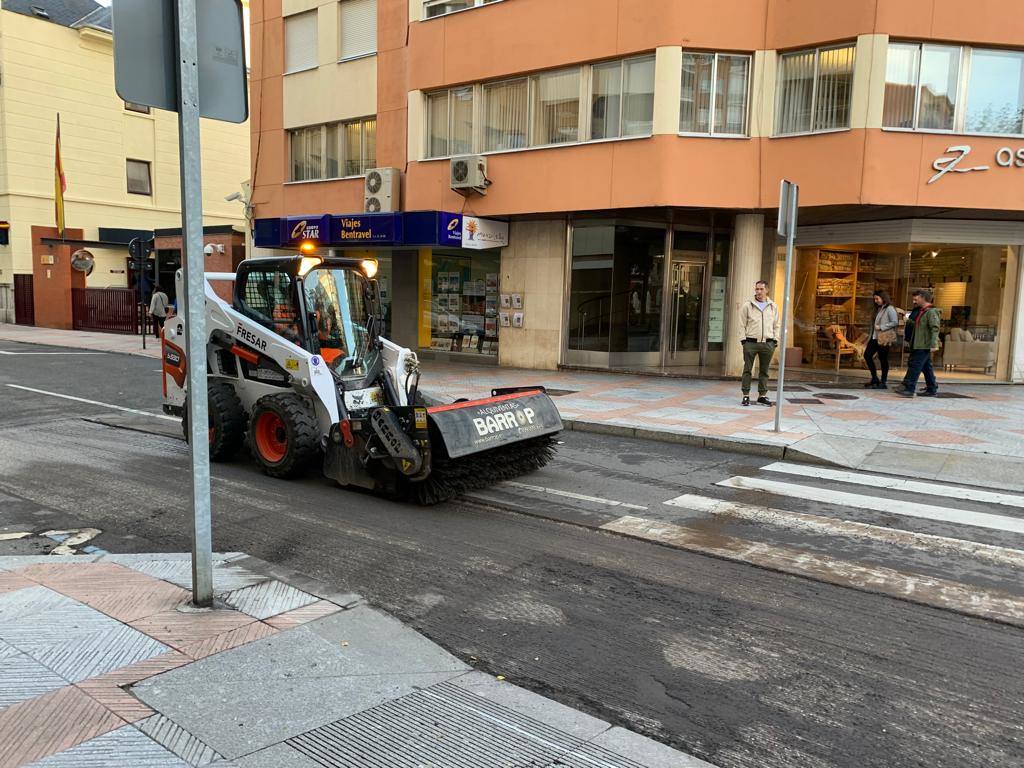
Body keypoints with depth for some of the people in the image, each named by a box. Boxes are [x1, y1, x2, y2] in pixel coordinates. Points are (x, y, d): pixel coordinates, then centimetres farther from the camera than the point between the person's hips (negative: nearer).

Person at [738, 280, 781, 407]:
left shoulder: (773, 306, 12)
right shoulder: (747, 305, 4)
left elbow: (776, 325, 14)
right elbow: (742, 325, 3)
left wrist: (775, 340, 5)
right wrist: (743, 339, -6)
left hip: (768, 343, 2)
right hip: (751, 342, -2)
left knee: (764, 371, 7)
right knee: (747, 370, -1)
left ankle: (762, 395, 13)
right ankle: (746, 395, 3)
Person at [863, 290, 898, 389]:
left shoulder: (890, 309, -7)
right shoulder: (878, 309, 18)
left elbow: (895, 322, -16)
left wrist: (881, 327, -16)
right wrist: (870, 337, 13)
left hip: (884, 339, -9)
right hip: (875, 337, 9)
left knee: (883, 359, -2)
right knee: (867, 355, 3)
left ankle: (883, 382, 7)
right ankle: (875, 379, 12)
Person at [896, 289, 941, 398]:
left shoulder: (931, 312, -13)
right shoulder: (921, 311, 17)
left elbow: (935, 328, -20)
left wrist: (933, 344, -25)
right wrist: (908, 321, 13)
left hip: (924, 346, -10)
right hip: (918, 345, 10)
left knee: (915, 365, -11)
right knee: (926, 367, 13)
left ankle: (909, 389, -12)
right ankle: (932, 389, 20)